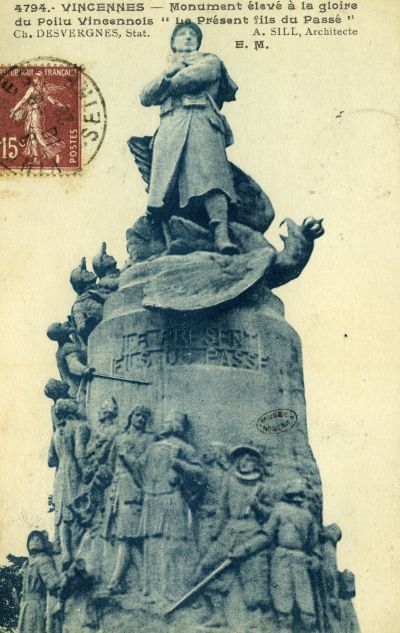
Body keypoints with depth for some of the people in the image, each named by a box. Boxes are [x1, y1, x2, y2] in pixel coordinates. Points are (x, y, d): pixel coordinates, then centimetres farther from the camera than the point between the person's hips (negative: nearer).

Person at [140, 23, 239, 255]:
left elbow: (196, 75, 1)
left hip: (202, 124, -4)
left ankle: (222, 236, -40)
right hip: (170, 129, 5)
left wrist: (170, 85, 16)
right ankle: (167, 243, -20)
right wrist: (168, 73, 7)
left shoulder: (210, 60, 25)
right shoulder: (167, 69, 37)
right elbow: (145, 98, 20)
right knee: (164, 184, -16)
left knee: (210, 177, -26)